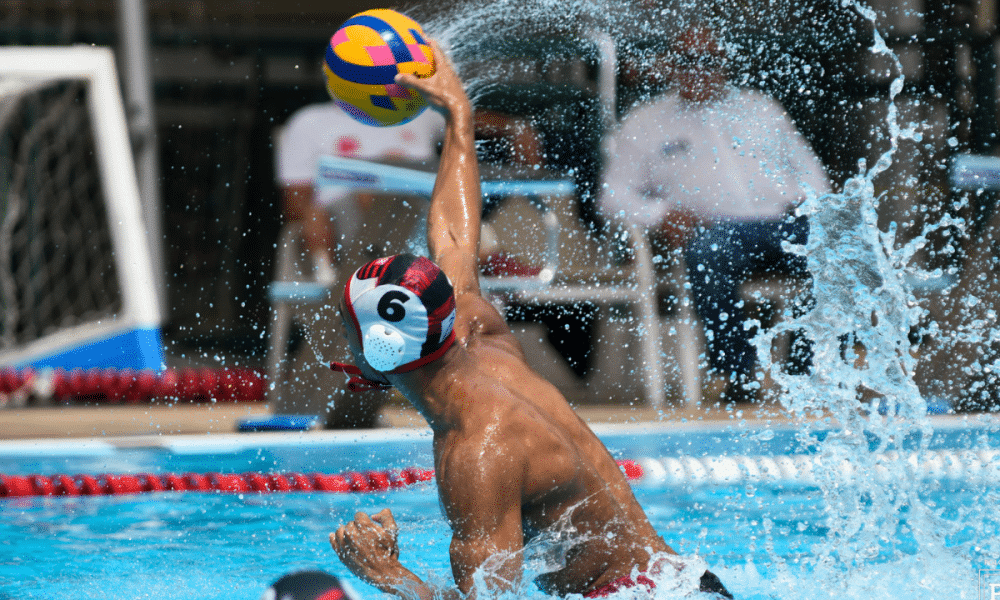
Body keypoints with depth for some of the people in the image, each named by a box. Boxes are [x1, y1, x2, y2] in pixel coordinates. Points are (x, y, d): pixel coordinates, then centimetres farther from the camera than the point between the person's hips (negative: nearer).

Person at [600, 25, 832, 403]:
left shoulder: (761, 109, 27)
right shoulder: (645, 123, 19)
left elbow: (807, 168, 27)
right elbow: (615, 196, 14)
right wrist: (662, 216, -7)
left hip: (784, 223, 2)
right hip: (718, 227, -2)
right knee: (709, 252, -41)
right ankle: (736, 377, -35)